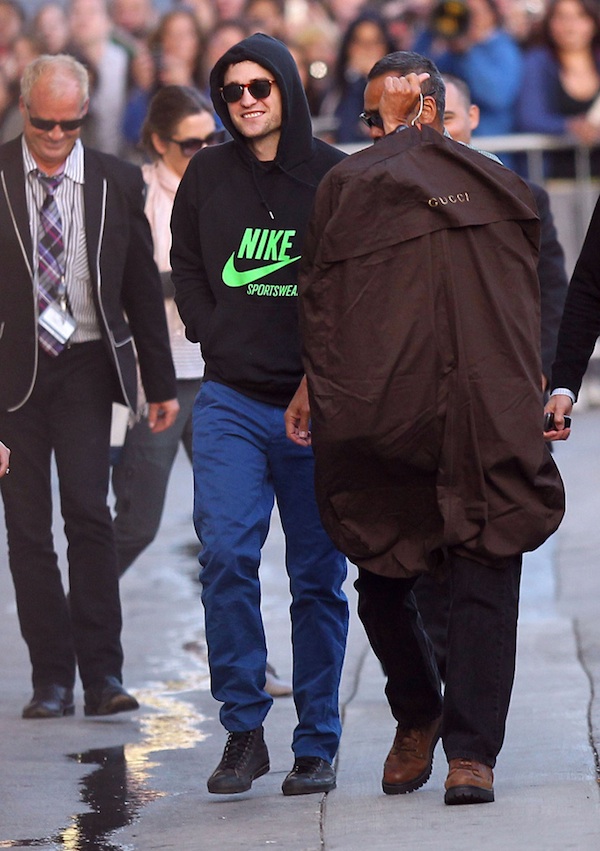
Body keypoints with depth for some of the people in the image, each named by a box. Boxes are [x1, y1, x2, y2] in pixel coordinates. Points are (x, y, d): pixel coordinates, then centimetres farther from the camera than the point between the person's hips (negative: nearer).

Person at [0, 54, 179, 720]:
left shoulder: (117, 183, 5)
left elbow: (142, 288, 11)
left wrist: (160, 384, 12)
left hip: (86, 367, 0)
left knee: (88, 514, -11)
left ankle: (102, 674, -6)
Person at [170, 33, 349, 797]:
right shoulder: (207, 176, 7)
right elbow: (185, 268, 20)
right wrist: (213, 335, 6)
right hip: (232, 401, 1)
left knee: (319, 577, 5)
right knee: (225, 555, -13)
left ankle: (316, 744, 13)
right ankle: (243, 728, -3)